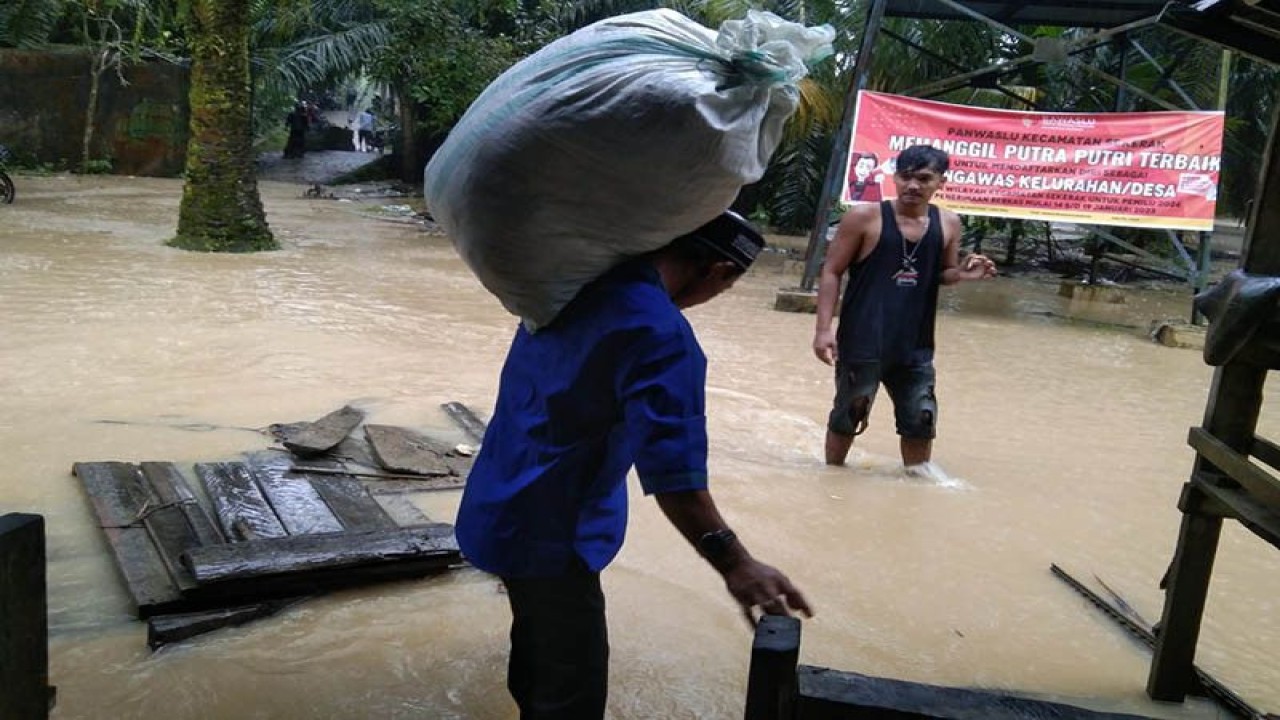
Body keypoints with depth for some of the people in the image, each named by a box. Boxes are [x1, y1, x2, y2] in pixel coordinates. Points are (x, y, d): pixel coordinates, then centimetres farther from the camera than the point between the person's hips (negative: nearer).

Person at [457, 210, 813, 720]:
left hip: (506, 507, 9)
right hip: (546, 527, -9)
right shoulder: (662, 337, -27)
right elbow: (672, 470, -33)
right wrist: (733, 562, -34)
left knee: (539, 648, 28)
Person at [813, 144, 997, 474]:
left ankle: (918, 473, 31)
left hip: (915, 345, 4)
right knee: (848, 415, 8)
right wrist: (824, 328, -14)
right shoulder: (864, 217, -9)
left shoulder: (948, 224, 3)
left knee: (921, 419, 12)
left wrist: (963, 273, -6)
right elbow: (831, 272, -6)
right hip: (863, 342, -4)